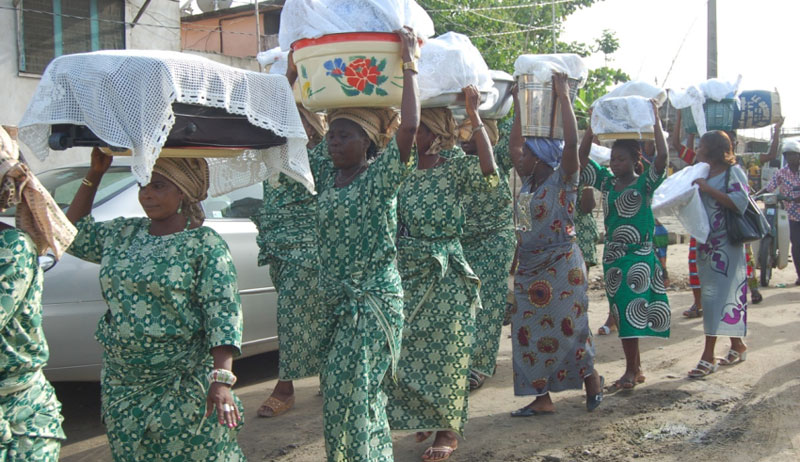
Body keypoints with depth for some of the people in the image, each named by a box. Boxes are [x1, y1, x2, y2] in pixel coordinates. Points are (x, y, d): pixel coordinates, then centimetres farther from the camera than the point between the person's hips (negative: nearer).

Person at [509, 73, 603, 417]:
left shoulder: (563, 180, -9)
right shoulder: (528, 182, 9)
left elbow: (572, 143, -22)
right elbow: (514, 145, 17)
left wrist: (564, 98, -21)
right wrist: (519, 107, 13)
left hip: (561, 265, -7)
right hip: (529, 266, 7)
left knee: (567, 327, -1)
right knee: (529, 331, 5)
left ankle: (591, 378, 22)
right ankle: (542, 397, 12)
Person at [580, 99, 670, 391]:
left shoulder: (645, 183, -5)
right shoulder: (607, 182, 9)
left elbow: (662, 156, -20)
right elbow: (581, 158, 8)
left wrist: (655, 120, -16)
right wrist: (593, 125, 2)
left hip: (638, 256, -6)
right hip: (612, 257, 6)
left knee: (631, 312, -9)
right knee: (622, 314, 9)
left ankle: (631, 371, -2)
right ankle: (635, 368, 20)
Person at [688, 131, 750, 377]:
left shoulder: (733, 172, -7)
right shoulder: (704, 173, 15)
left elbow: (739, 202, -21)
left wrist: (708, 189, -21)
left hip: (726, 244, -8)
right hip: (706, 243, 8)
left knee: (718, 295, -9)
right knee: (711, 296, 11)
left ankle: (708, 356, -9)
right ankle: (737, 344, 24)